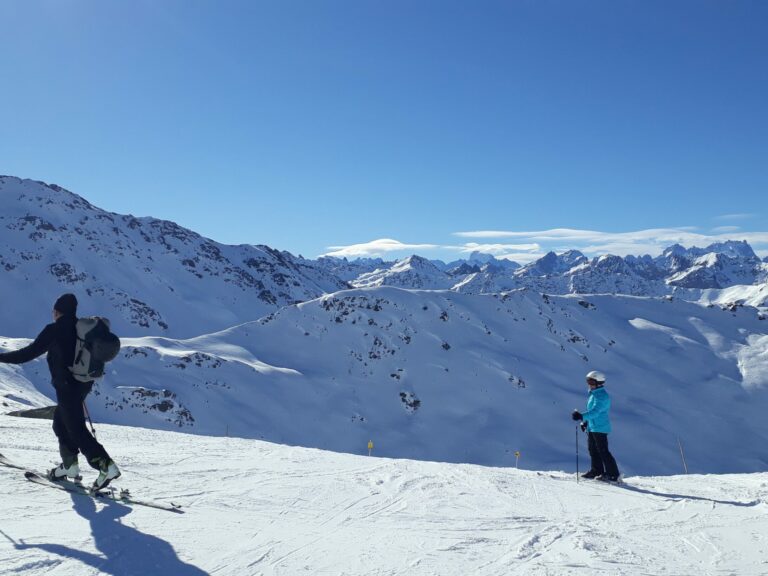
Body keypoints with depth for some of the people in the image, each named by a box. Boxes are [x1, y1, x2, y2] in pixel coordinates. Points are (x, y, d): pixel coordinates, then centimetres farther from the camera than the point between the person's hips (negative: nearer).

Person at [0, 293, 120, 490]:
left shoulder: (54, 330, -13)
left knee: (77, 430, -5)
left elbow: (29, 352, -13)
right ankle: (70, 465, 25)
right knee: (60, 422, 23)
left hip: (67, 386, -8)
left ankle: (107, 466, -15)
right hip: (84, 383, 8)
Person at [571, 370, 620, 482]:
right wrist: (585, 421, 22)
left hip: (600, 428, -10)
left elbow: (595, 411, -32)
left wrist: (582, 416, -43)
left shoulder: (602, 396, -19)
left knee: (603, 451, -7)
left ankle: (613, 474, -2)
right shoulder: (593, 393, 13)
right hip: (592, 427, 10)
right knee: (593, 450, 16)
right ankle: (597, 471, 27)